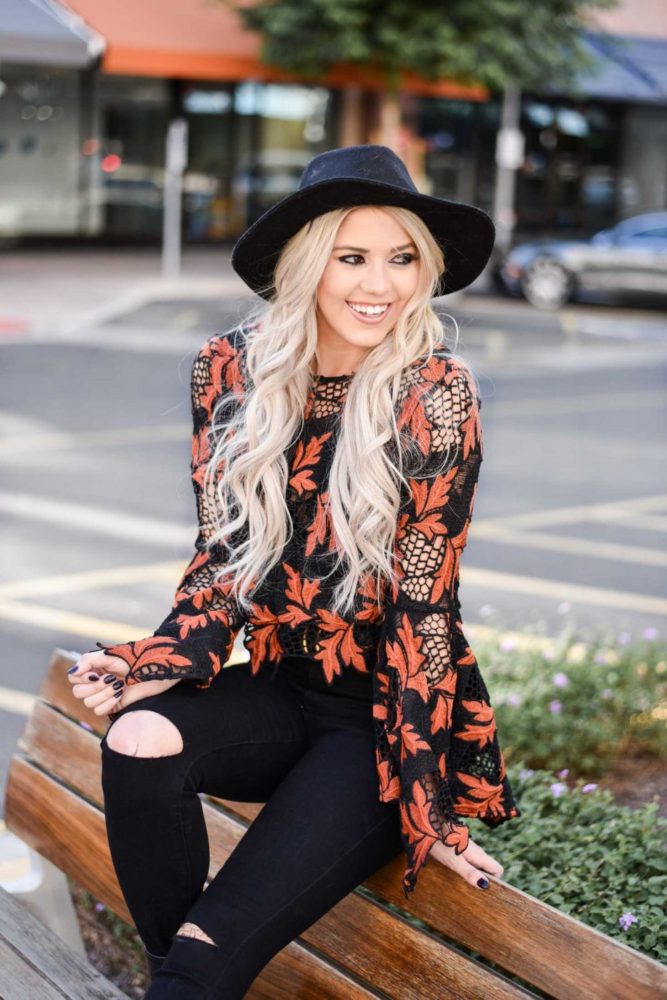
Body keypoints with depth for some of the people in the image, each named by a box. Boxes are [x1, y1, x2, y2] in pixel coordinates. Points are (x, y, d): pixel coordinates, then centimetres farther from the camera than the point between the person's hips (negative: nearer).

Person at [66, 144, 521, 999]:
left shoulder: (435, 394, -15)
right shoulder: (231, 371, -3)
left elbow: (422, 604, -14)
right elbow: (223, 553, 3)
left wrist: (424, 804, -14)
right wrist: (158, 664, -15)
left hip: (389, 715, -4)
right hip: (279, 691, 5)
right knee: (139, 741, -27)